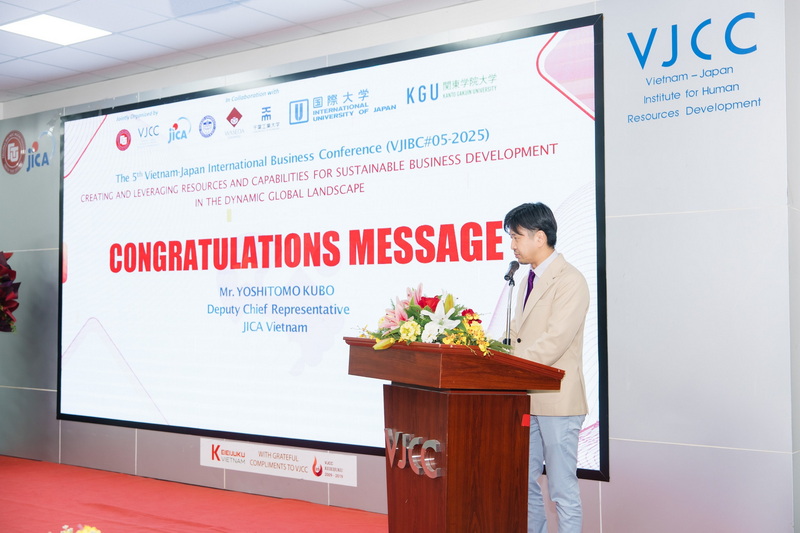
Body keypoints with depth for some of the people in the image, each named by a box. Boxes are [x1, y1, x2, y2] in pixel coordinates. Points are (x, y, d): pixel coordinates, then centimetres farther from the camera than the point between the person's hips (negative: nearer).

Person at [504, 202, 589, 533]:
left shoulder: (570, 281, -13)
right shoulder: (527, 281, 16)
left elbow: (554, 341, -21)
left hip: (557, 400, -9)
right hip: (526, 398, 9)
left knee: (563, 490, -1)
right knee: (524, 484, 15)